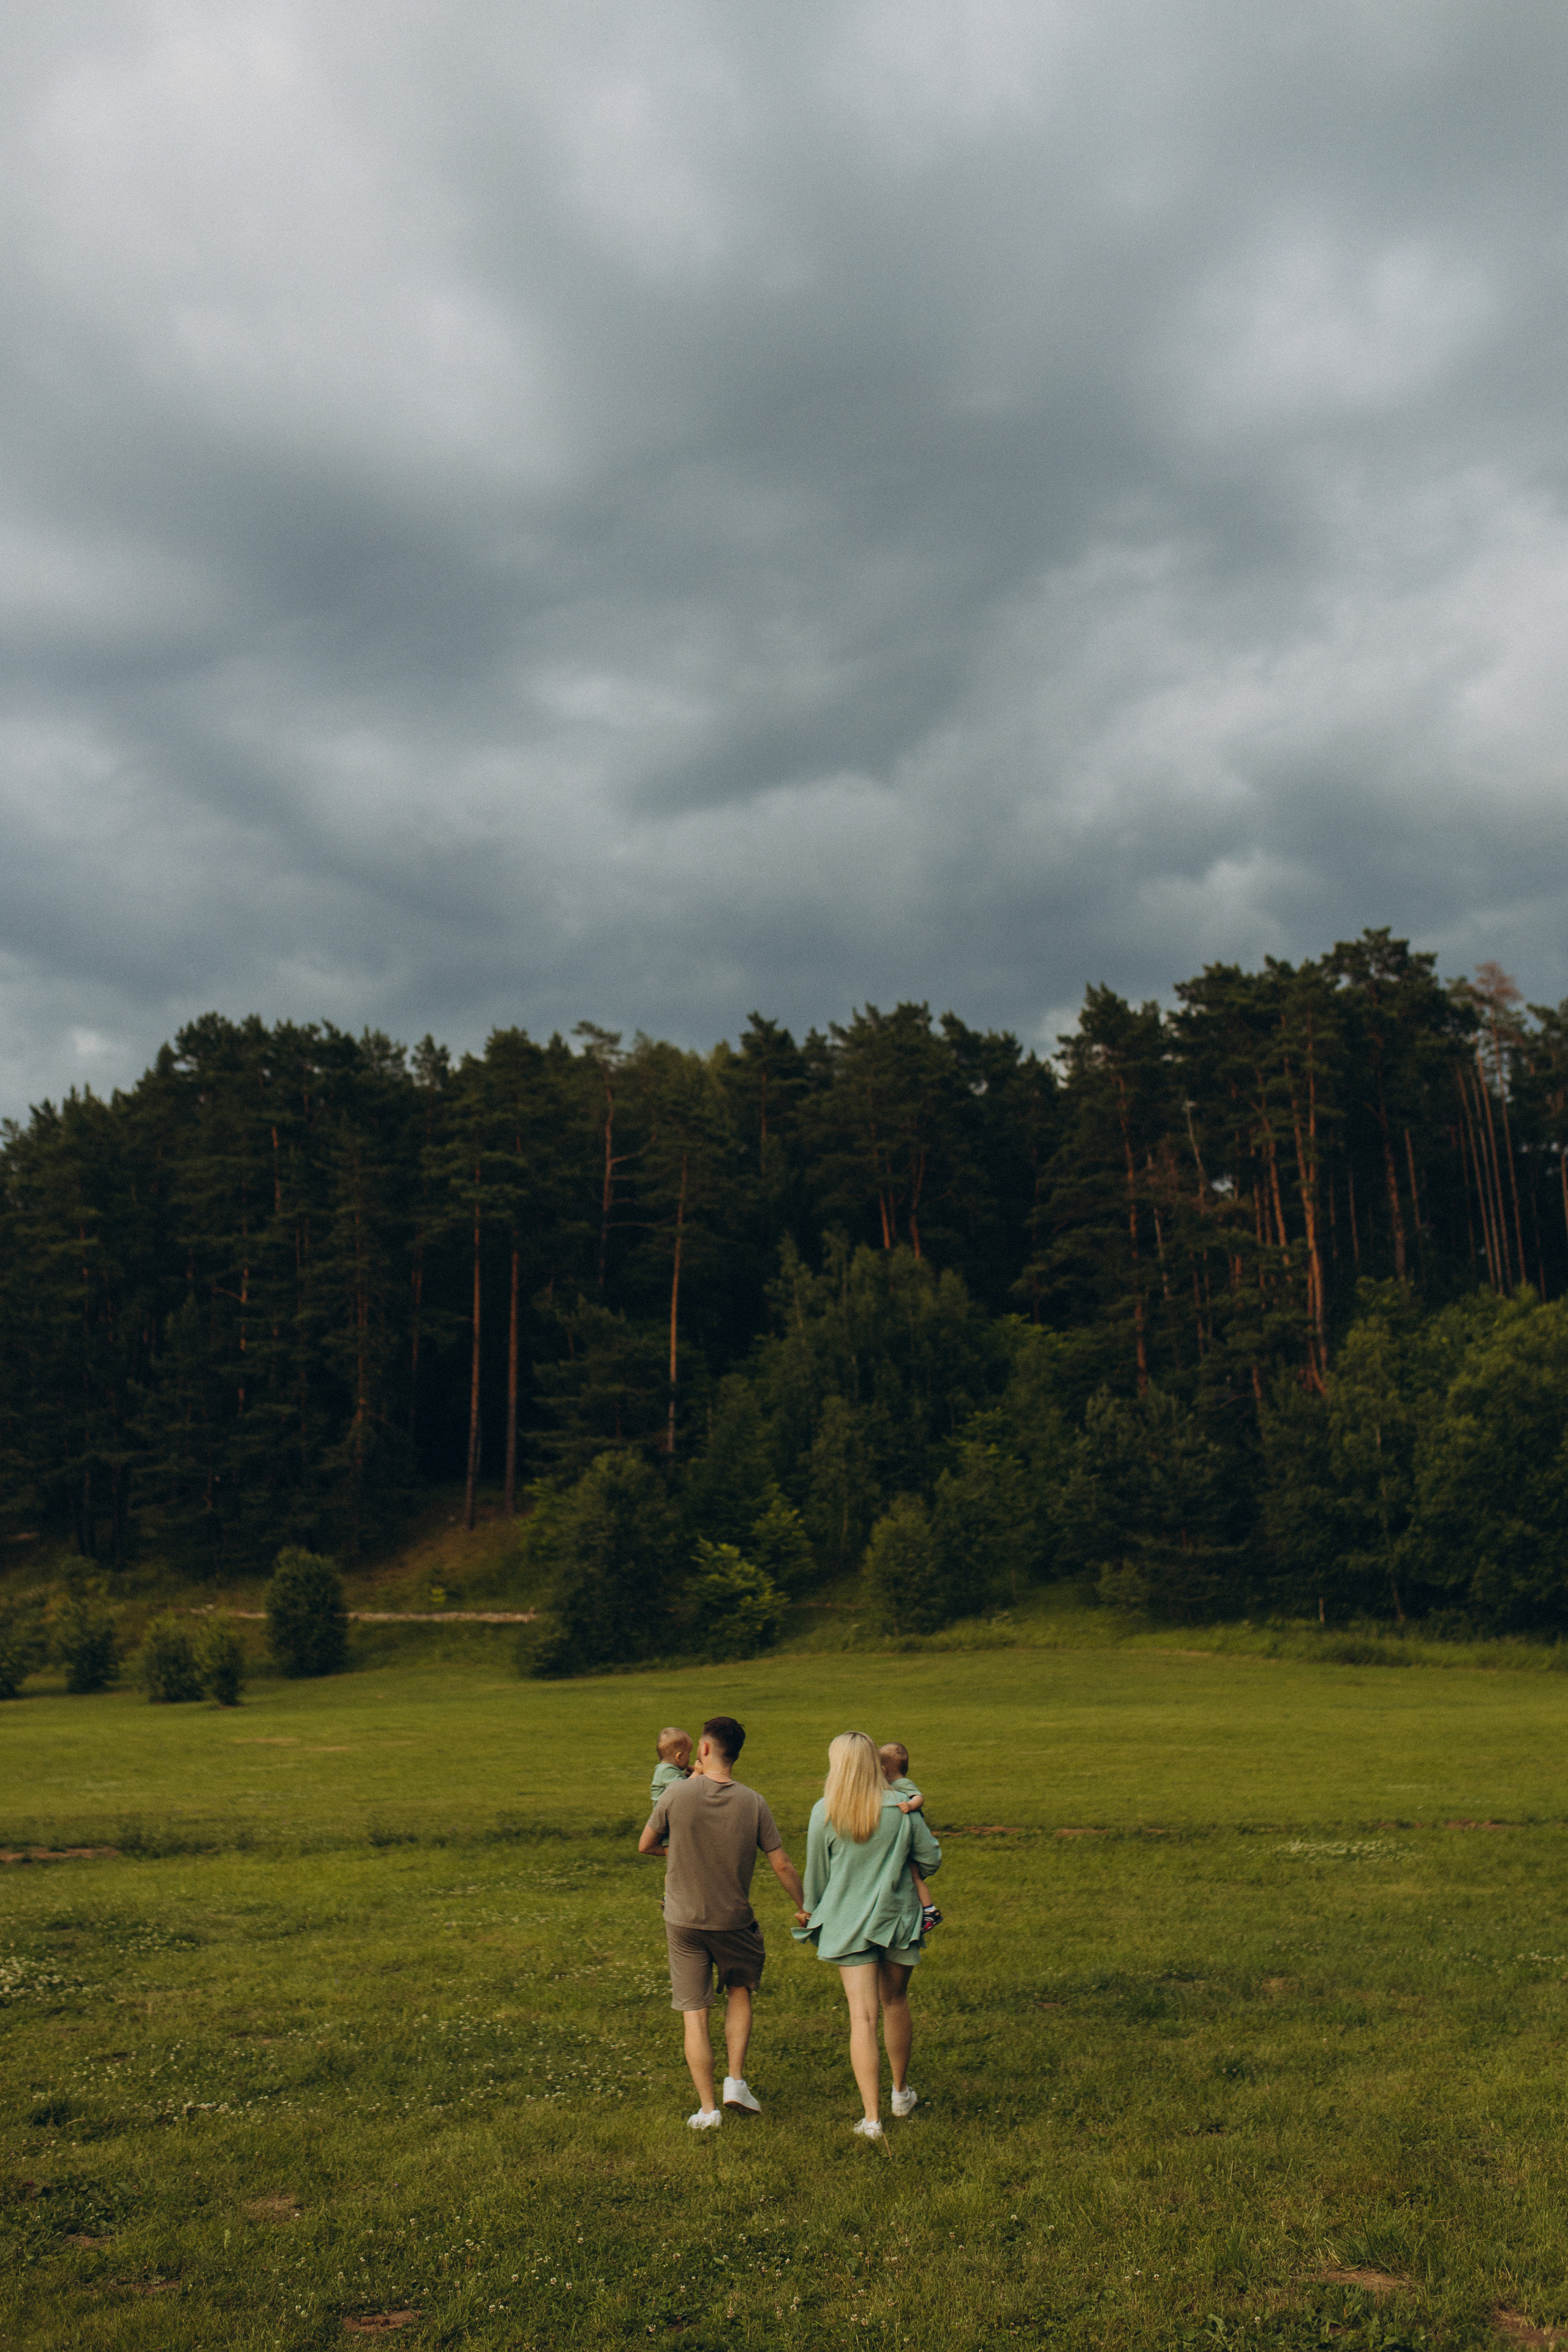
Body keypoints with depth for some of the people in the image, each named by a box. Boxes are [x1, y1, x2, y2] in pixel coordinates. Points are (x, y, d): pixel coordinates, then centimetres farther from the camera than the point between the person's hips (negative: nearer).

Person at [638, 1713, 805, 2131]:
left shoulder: (678, 1793, -14)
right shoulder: (752, 1803, -10)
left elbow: (645, 1845, -1)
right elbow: (782, 1865, -5)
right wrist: (803, 1906, 12)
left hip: (684, 1920, -1)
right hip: (735, 1920, 1)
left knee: (694, 2015, 7)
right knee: (739, 1992, 25)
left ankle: (707, 2107, 9)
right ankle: (736, 2080, 14)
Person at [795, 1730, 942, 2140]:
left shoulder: (824, 1812, -9)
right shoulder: (901, 1808, -6)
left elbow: (815, 1874, 2)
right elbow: (931, 1859, 3)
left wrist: (812, 1912, 20)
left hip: (847, 1922, -1)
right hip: (898, 1917, 2)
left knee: (863, 2015, -1)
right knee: (895, 2002, 20)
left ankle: (872, 2118, -4)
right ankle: (901, 2092, 36)